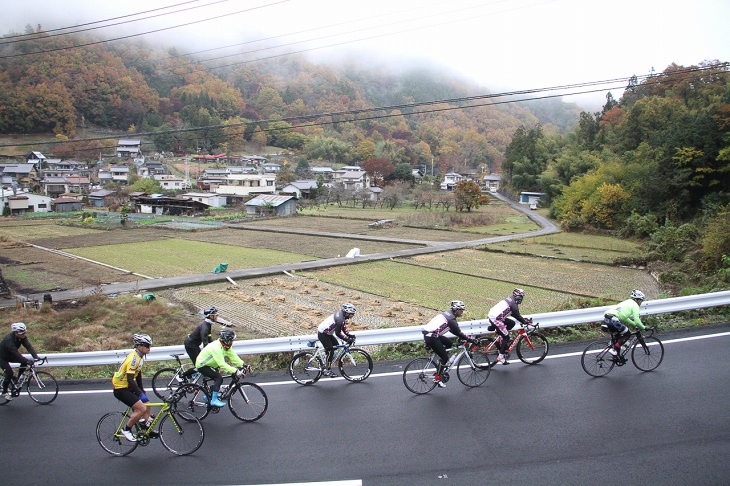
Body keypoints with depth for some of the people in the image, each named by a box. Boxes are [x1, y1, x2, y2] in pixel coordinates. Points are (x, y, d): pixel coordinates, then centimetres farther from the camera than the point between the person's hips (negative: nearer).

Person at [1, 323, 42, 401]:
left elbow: (28, 347, -24)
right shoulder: (9, 339, -36)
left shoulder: (22, 337, -17)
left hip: (10, 355, 7)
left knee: (24, 362, -15)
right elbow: (16, 353, -43)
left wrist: (36, 356, -39)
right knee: (9, 373, -19)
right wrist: (27, 360, -52)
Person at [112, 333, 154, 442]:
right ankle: (126, 429, 0)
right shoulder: (133, 358, -24)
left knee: (147, 405, 8)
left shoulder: (140, 356, 5)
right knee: (142, 408, -17)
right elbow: (130, 380, -28)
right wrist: (140, 394, -28)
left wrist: (142, 390, 19)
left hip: (128, 387, 10)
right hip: (120, 389, -10)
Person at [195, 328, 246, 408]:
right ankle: (214, 400, -19)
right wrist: (235, 371, -42)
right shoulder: (216, 347, -34)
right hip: (202, 365, -10)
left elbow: (233, 357, -5)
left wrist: (243, 365, -17)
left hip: (209, 364, 10)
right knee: (219, 378, -22)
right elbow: (222, 364, -38)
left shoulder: (226, 346, -5)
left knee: (217, 380, 13)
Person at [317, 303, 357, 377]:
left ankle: (326, 365, 19)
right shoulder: (340, 319, -27)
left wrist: (350, 335, -1)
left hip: (327, 333, 10)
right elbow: (338, 333, -27)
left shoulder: (342, 316, 3)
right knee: (330, 350, -13)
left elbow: (344, 329, 12)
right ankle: (326, 370, -4)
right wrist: (348, 339, -25)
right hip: (322, 334, -10)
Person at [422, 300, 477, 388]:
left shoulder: (447, 313, 16)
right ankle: (437, 379, 6)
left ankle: (441, 364, 21)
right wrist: (471, 340, -4)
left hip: (428, 334, 9)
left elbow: (452, 330, 27)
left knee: (449, 343, 19)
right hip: (431, 337, -9)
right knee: (445, 357, 0)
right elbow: (459, 333, -11)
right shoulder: (451, 319, -12)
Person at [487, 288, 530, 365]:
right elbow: (517, 316, -11)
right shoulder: (513, 304, -11)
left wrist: (524, 319, 24)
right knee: (506, 337, -2)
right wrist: (526, 322, 2)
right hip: (495, 319, -9)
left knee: (512, 323, 17)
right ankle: (501, 356, -2)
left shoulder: (509, 300, 17)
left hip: (491, 315, 9)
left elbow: (515, 314, 26)